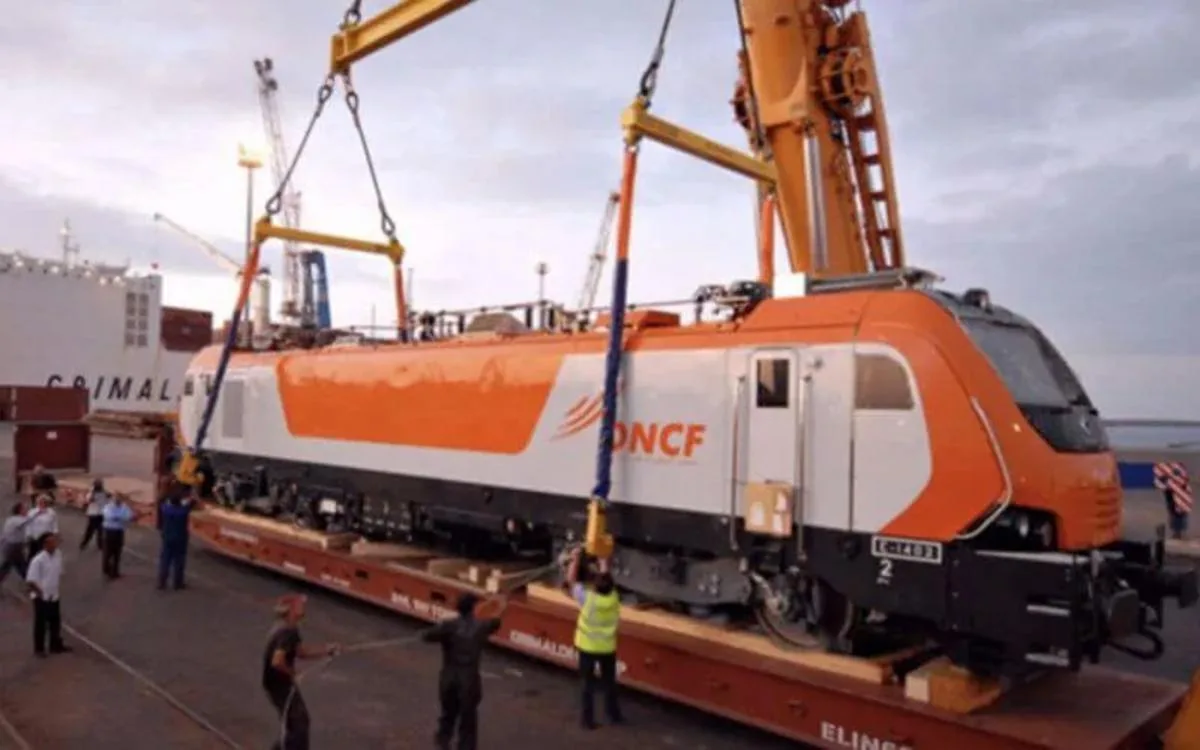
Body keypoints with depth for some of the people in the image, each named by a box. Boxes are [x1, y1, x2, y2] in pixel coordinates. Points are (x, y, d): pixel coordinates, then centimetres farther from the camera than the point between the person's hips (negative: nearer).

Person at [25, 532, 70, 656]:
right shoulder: (38, 560, -24)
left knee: (56, 621, 17)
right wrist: (40, 593, -14)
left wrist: (56, 586, 5)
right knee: (41, 623, 9)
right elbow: (30, 581, -21)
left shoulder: (58, 554, -5)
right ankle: (39, 649, 25)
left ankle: (56, 645, 31)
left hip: (54, 596, 6)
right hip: (41, 597, -6)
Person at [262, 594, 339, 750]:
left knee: (300, 720, 20)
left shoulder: (290, 630, 6)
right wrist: (290, 672, -16)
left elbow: (301, 652, 15)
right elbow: (277, 662, -35)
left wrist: (326, 650, 5)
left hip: (282, 683, 10)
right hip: (279, 684, -10)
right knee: (296, 724, 3)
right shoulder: (287, 633, -25)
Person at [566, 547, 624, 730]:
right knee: (609, 682, 18)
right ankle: (614, 714, 30)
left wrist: (575, 559, -1)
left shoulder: (588, 598, -23)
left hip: (588, 647, -3)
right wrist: (603, 562, 19)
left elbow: (571, 580, -11)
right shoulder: (614, 598, -14)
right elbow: (607, 580, 6)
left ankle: (588, 718, 14)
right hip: (608, 648, 3)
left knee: (588, 683, 9)